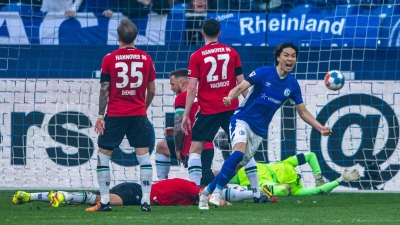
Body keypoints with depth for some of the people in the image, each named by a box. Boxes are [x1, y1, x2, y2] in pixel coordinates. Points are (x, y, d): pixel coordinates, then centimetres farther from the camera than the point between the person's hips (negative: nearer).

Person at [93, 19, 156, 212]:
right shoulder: (146, 58, 3)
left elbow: (104, 89, -5)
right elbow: (151, 90, 9)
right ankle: (146, 201, -3)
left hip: (115, 116, -2)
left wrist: (100, 116, 0)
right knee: (143, 155, 4)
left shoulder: (109, 59, -4)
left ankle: (104, 201, 4)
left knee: (103, 154, 8)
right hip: (138, 114, 2)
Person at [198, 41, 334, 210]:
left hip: (259, 130, 5)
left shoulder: (292, 85, 2)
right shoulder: (264, 72, -11)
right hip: (243, 119, -5)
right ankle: (216, 192, -24)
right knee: (239, 151, -30)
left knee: (237, 165, 5)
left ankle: (207, 192, 21)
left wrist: (320, 128, -1)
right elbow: (241, 87, -19)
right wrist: (230, 97, -41)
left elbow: (303, 112, 10)